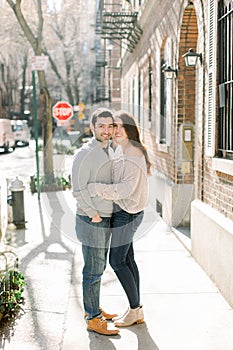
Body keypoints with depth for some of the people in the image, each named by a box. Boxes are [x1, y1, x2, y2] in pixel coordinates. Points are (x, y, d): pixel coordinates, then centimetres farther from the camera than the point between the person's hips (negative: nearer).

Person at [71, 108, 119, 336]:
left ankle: (92, 308, 33)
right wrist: (94, 214, -15)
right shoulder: (85, 153, -15)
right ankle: (93, 319, 11)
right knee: (93, 271, 0)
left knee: (99, 267, 18)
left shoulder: (107, 151, 12)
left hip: (105, 220, 9)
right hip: (92, 222, -9)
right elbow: (78, 190, -20)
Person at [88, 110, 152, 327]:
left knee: (117, 261, -2)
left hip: (125, 215, -10)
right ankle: (136, 310, 23)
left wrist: (94, 189, -27)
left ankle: (135, 310, 10)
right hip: (124, 213, 10)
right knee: (127, 260, 13)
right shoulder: (125, 153, 13)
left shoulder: (132, 156, -18)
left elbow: (127, 188, -26)